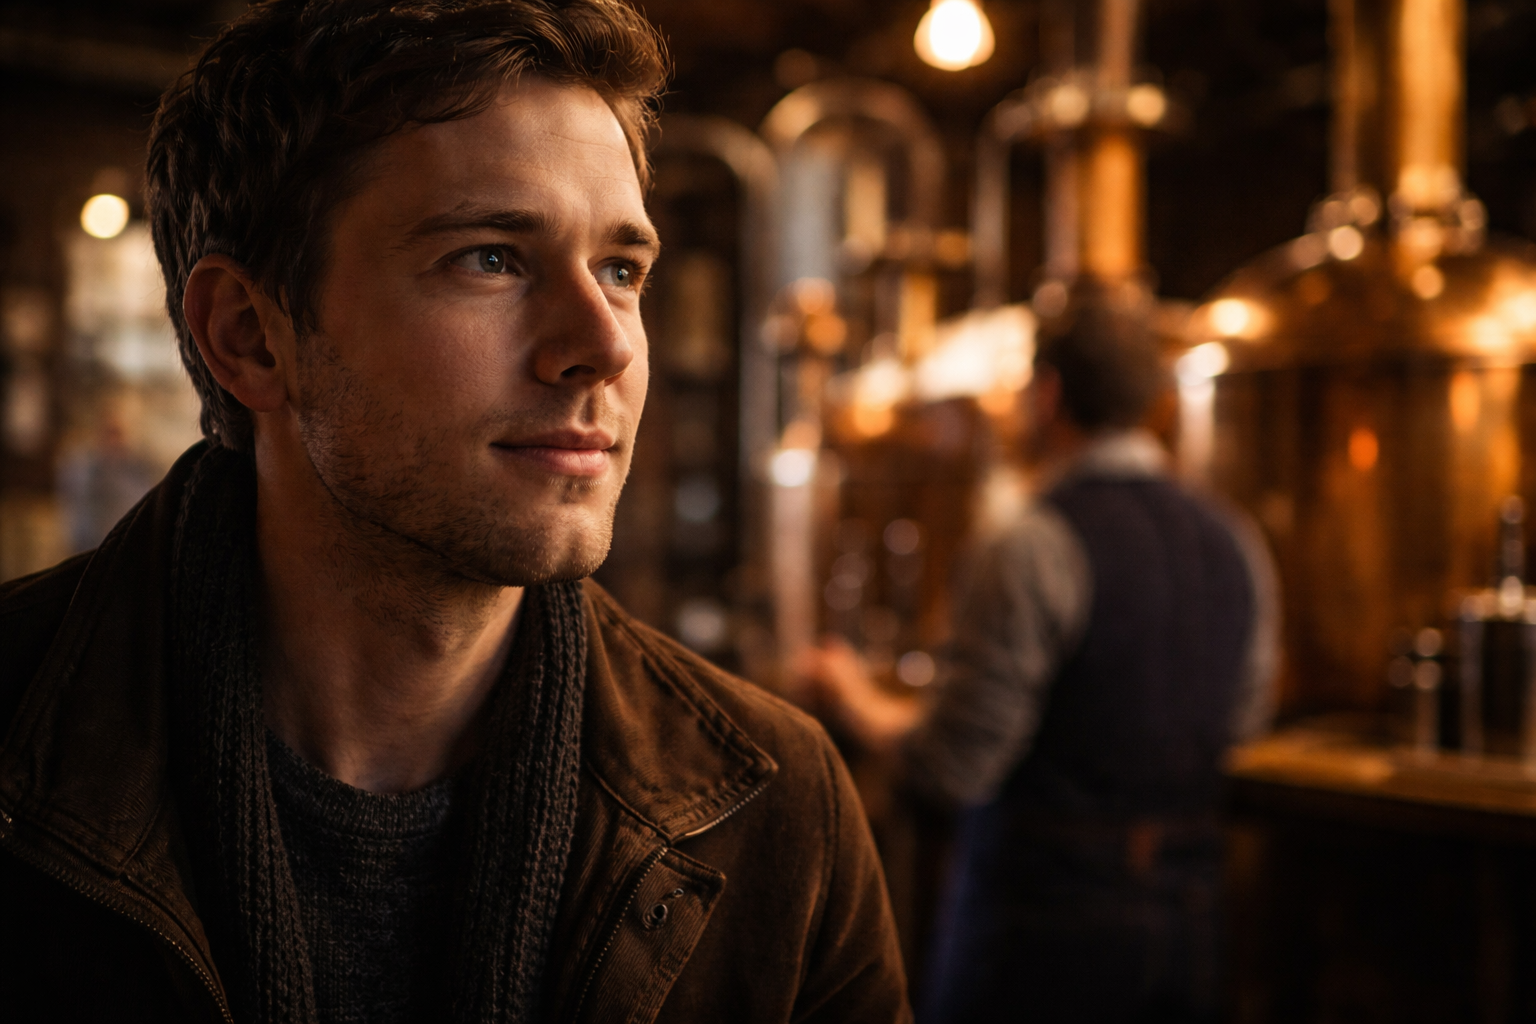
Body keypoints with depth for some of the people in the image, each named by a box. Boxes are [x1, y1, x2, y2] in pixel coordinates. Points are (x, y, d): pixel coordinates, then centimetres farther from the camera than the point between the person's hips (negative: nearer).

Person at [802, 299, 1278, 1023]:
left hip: (1050, 930, -6)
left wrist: (854, 699, 0)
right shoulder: (1239, 547, 2)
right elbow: (1241, 725, 12)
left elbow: (954, 765, -17)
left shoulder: (1032, 550, -18)